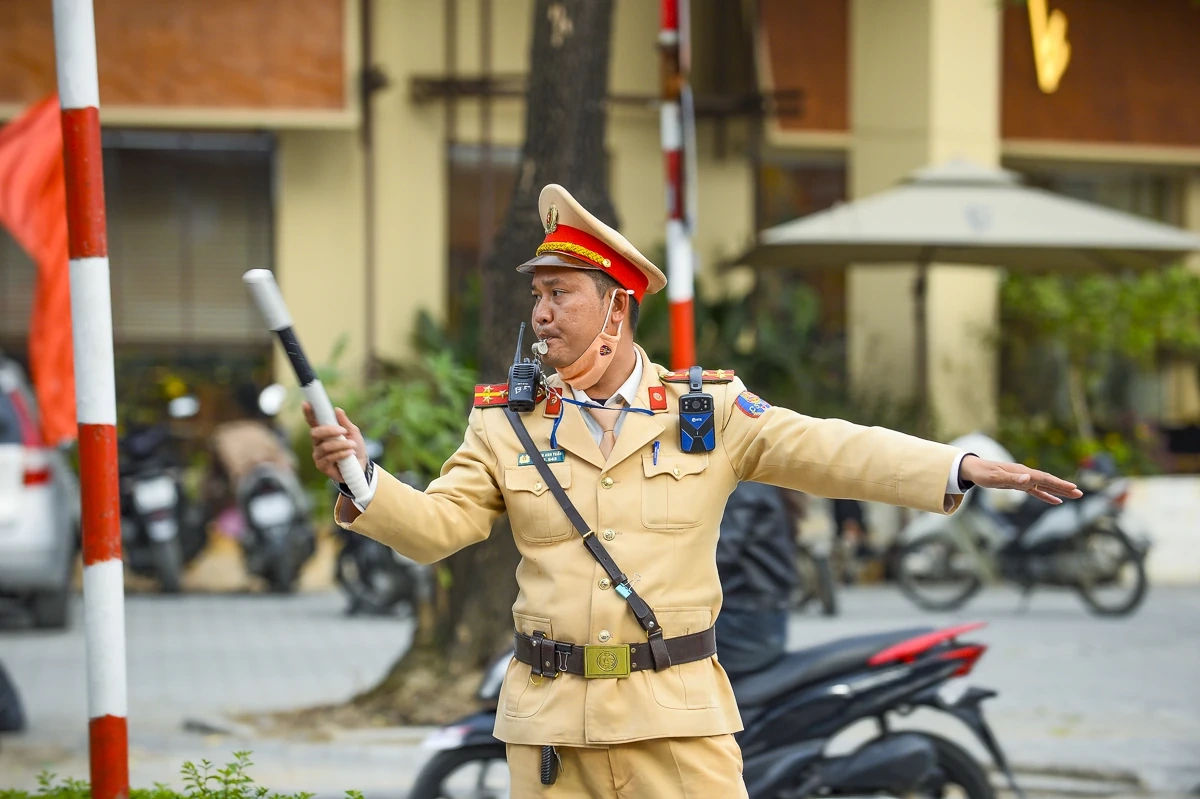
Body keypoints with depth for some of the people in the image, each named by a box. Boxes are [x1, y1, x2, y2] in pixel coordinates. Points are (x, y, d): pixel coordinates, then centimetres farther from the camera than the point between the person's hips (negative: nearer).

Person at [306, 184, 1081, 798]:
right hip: (551, 720, 2)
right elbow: (435, 524, 1)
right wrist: (363, 477, -18)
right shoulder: (509, 426, 7)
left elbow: (830, 451, -3)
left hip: (678, 716, -2)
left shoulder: (710, 412, 4)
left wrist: (965, 467, -14)